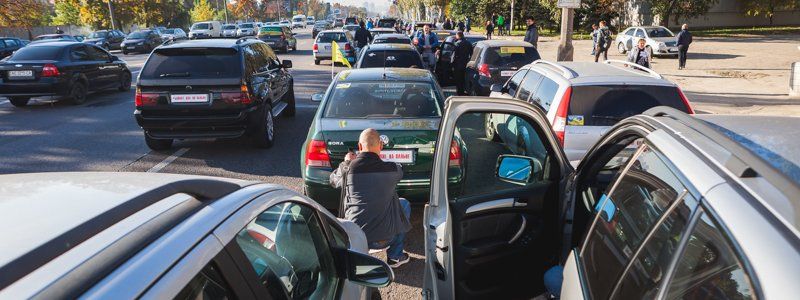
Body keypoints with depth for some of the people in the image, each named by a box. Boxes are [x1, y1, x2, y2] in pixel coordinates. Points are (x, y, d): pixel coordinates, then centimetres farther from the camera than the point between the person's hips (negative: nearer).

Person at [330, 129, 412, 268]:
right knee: (404, 204, 26)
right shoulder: (391, 169, -10)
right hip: (384, 238, -2)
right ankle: (395, 256, 27)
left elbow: (333, 180, 15)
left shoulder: (348, 169, -8)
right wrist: (378, 159, 31)